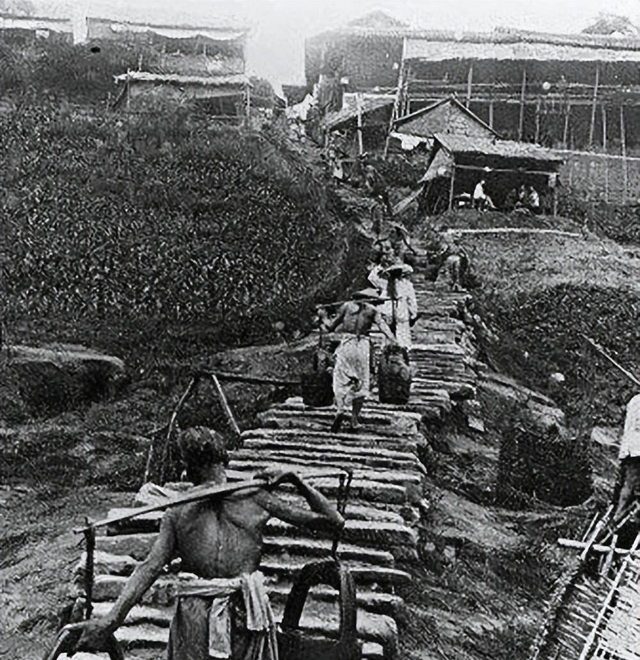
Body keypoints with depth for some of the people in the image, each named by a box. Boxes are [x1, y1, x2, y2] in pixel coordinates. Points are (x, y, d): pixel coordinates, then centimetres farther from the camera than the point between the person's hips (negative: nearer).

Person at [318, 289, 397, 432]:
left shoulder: (347, 306, 14)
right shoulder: (372, 310, 10)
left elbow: (331, 327, 16)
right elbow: (383, 326, -6)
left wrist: (323, 316, 34)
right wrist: (394, 343, -16)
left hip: (346, 344, 1)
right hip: (363, 346, -1)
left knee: (341, 382, 4)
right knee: (361, 384, 10)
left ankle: (341, 410, -21)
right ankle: (355, 419, 7)